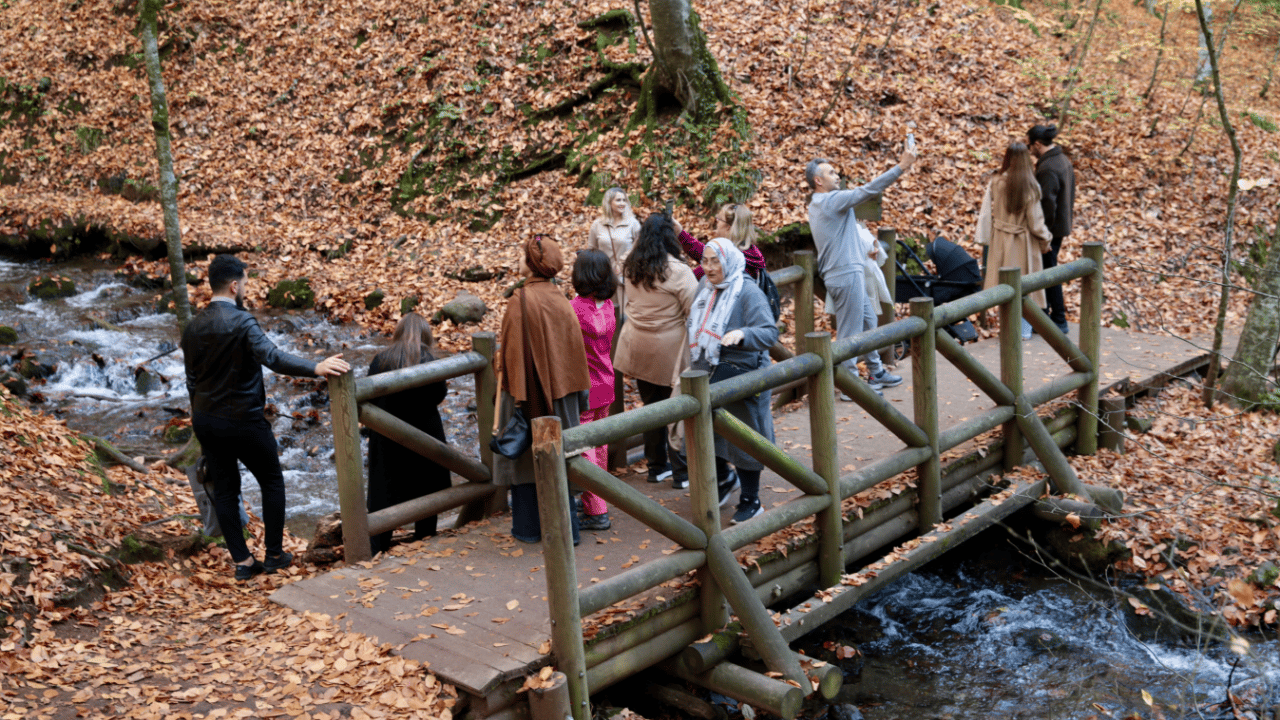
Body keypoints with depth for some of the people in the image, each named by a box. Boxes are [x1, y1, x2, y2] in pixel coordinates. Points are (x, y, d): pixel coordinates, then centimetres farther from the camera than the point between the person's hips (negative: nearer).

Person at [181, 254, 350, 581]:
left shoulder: (193, 327, 6)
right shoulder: (241, 321, -19)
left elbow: (191, 379, 14)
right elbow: (271, 356, -35)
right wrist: (316, 368, -44)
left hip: (205, 419, 7)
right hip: (242, 421, -7)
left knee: (224, 488, 12)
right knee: (272, 482, 11)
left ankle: (242, 561, 17)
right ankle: (274, 554, 17)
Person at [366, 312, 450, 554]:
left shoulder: (380, 360, -5)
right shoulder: (427, 360, -13)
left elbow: (370, 397, -3)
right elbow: (440, 395, -8)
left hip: (386, 437, 2)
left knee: (383, 490, 9)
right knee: (426, 489, 14)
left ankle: (378, 548, 7)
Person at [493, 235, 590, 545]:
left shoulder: (521, 301, -17)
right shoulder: (560, 300, -1)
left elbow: (513, 348, -17)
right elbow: (574, 347, 3)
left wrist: (513, 391, -12)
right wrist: (578, 391, 10)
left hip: (528, 388, -5)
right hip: (558, 389, 5)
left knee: (525, 456, 10)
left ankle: (528, 527, 19)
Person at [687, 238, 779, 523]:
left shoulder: (748, 292, -15)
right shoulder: (705, 287, 7)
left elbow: (770, 332, -22)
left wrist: (742, 334, -39)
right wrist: (695, 367, 19)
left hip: (740, 376, -6)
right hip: (706, 374, 7)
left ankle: (750, 500, 19)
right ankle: (723, 478, 41)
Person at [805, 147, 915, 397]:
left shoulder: (817, 205, 15)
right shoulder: (832, 200, -16)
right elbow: (868, 190, -21)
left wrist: (863, 251, 26)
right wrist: (900, 168, -18)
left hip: (851, 274, 11)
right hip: (847, 275, -11)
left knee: (868, 322, 20)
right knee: (849, 332, -3)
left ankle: (877, 372, 31)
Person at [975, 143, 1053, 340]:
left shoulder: (995, 183, -9)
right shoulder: (1030, 186, -15)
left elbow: (986, 212, -4)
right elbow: (1035, 220, -10)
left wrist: (983, 238, 6)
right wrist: (1044, 241, 4)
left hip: (1000, 239, 2)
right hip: (1024, 242, -2)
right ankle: (1024, 329, 17)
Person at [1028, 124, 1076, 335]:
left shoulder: (1047, 169, -23)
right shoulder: (1064, 160, 9)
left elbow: (1047, 204, -25)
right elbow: (1070, 194, 17)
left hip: (1050, 228, -10)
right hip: (1062, 225, 10)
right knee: (1047, 271, 19)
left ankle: (1059, 321, 7)